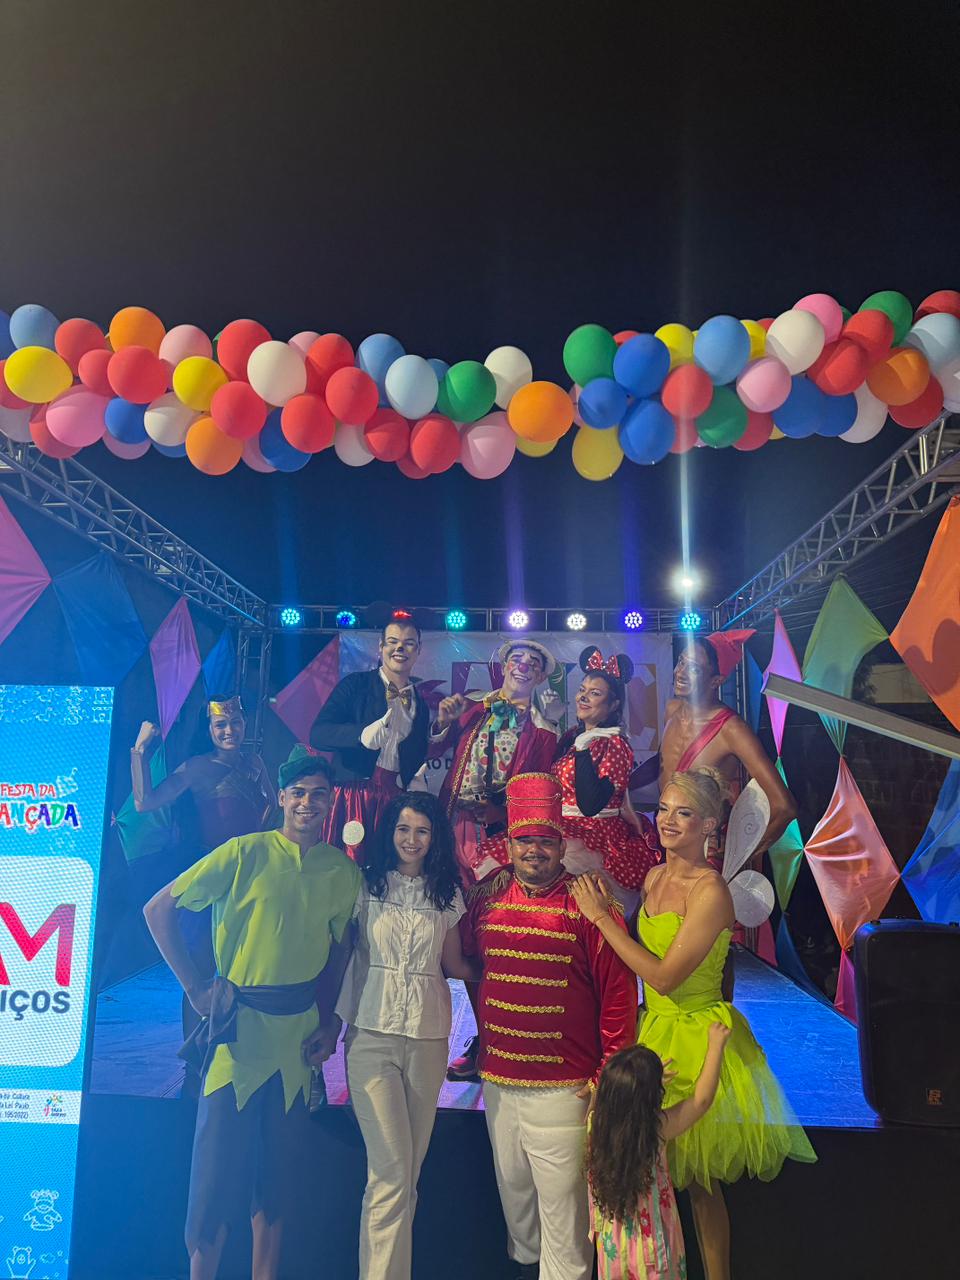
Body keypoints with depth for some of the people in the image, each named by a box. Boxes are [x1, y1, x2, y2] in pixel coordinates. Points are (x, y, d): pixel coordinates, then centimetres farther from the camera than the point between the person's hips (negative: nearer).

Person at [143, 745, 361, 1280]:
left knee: (280, 1171, 15)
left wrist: (331, 1022, 5)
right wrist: (196, 987, -8)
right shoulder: (244, 854, -9)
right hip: (239, 1027, -3)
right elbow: (160, 909, -5)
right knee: (220, 1165, 4)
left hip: (298, 1034, 4)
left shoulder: (343, 870, 1)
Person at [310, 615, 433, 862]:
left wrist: (418, 783, -1)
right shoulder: (355, 684, 4)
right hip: (353, 792, -3)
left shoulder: (420, 704, 16)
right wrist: (364, 734, -25)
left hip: (396, 798, 3)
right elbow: (318, 733, -8)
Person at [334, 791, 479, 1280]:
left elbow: (453, 964, 12)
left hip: (428, 1037, 3)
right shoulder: (366, 884, -2)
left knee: (412, 1165, 11)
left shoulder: (447, 894, 7)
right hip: (372, 1034, -3)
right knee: (391, 1169, -6)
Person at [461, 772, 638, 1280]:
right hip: (497, 1078, 5)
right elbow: (469, 964, 15)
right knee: (512, 1186, 21)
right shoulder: (487, 899, 1)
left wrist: (609, 1074, -10)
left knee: (561, 1200, 5)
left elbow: (619, 991, -11)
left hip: (563, 1086, -5)